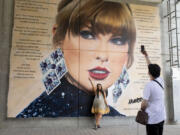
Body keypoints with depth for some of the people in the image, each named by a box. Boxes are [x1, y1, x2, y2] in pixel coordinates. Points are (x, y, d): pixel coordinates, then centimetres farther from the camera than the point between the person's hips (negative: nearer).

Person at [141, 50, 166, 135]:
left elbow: (144, 103, -19)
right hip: (162, 117, 7)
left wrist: (141, 110, 1)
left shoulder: (149, 85, -20)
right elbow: (152, 67, 14)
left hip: (153, 118, -7)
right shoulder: (160, 81, 0)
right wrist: (146, 56, 22)